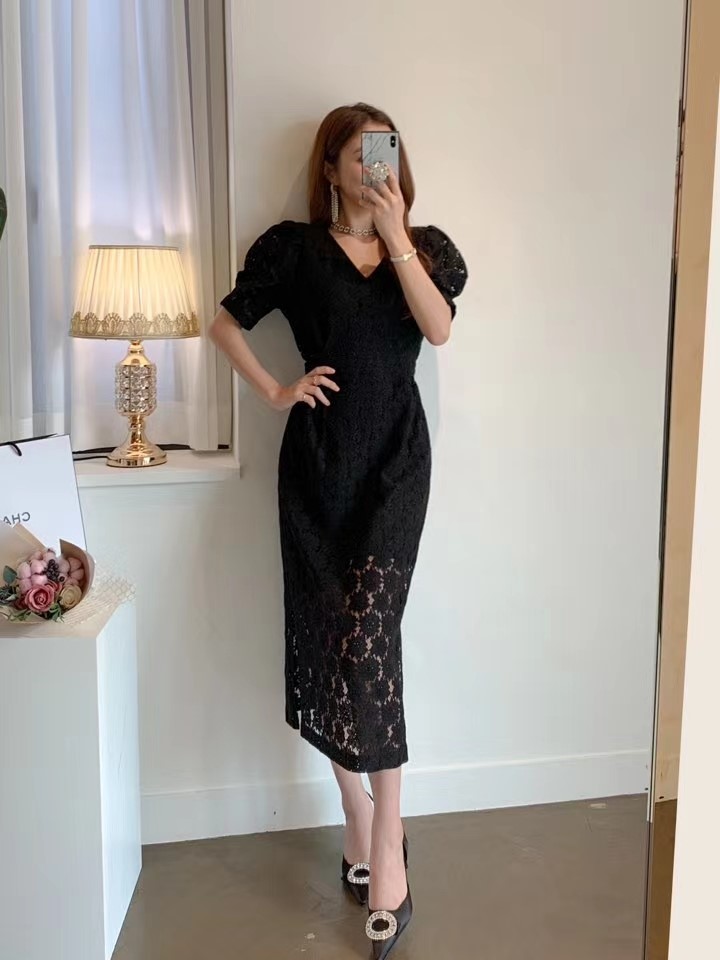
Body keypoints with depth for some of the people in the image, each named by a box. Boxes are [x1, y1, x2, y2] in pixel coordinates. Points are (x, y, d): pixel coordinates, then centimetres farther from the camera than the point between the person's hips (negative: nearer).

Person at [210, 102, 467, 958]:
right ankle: (362, 825, 19)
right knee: (324, 636, 2)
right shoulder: (295, 247, 7)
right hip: (318, 459, 1)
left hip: (395, 456, 0)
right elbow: (225, 322, 12)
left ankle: (383, 842, -4)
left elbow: (438, 327, -8)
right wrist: (274, 392, 2)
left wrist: (395, 236, -10)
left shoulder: (425, 245, 10)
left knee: (368, 632, -13)